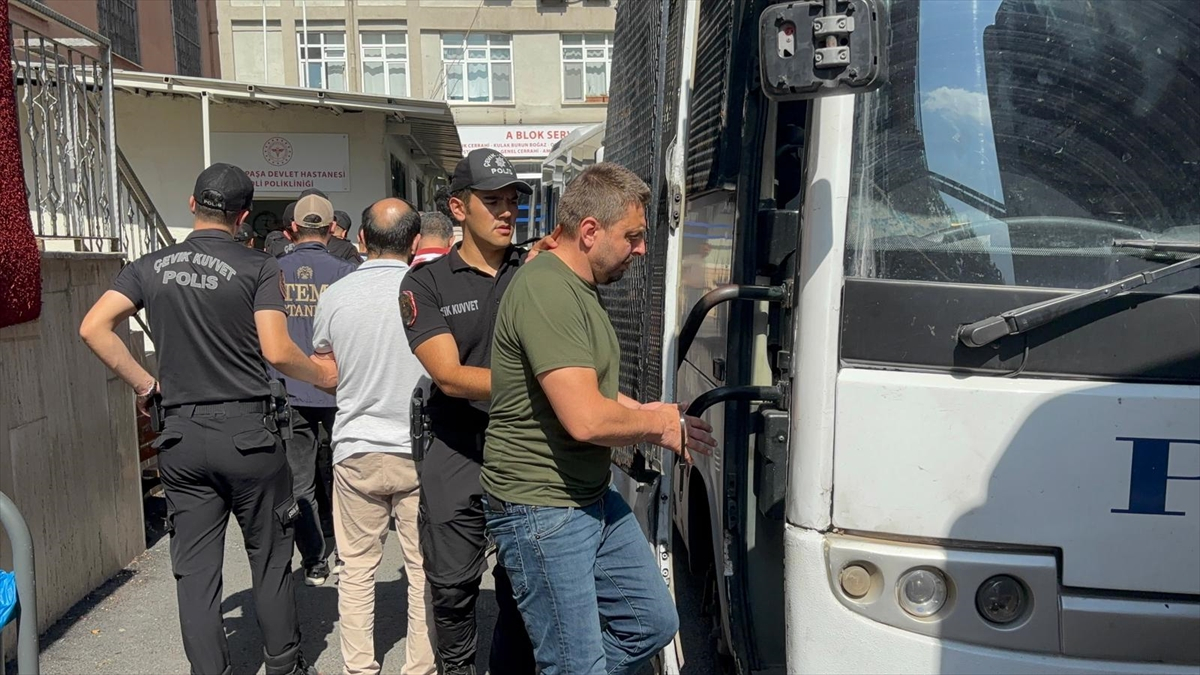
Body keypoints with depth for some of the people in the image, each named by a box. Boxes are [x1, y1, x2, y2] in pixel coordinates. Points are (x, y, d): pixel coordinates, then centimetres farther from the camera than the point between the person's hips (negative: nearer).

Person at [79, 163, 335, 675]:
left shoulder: (151, 267, 6)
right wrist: (324, 376, 2)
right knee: (269, 559, 11)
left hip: (180, 435, 3)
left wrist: (143, 385, 6)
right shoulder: (258, 267, -6)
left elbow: (93, 328, -3)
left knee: (195, 570, 9)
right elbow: (276, 351, -14)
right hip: (248, 430, -3)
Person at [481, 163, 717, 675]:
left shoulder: (582, 289, 12)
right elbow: (586, 419, -29)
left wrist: (649, 415, 4)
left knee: (653, 624, 18)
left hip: (595, 498, 10)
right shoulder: (546, 291, -22)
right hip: (542, 510, -10)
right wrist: (659, 423, -11)